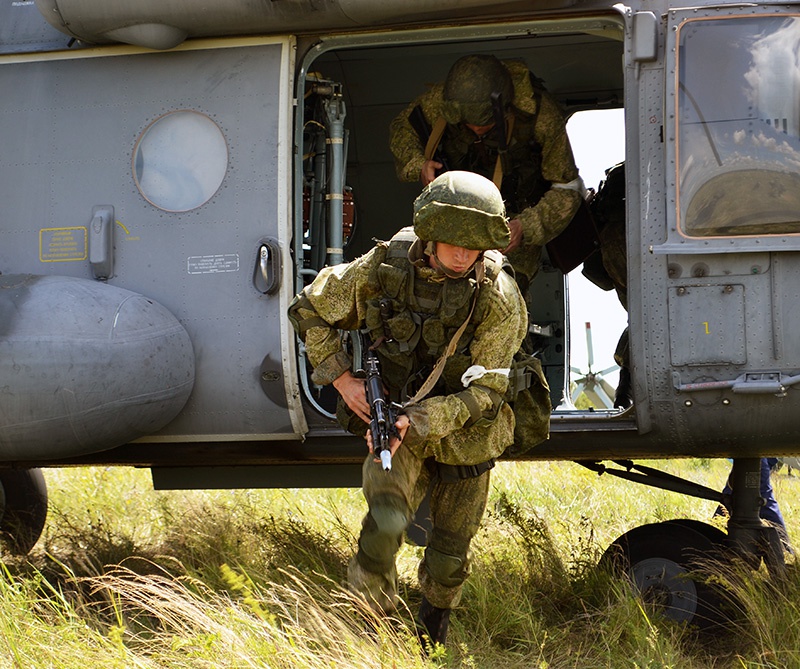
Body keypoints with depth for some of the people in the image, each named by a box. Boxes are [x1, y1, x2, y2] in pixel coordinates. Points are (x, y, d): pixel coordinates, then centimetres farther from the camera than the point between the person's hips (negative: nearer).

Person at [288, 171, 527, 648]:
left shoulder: (499, 299, -21)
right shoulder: (383, 270, -17)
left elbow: (484, 392, -20)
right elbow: (308, 311, -1)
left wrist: (416, 421, -33)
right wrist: (343, 378, -11)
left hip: (463, 437, 1)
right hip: (395, 424, 0)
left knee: (450, 555, 14)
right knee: (387, 522, -28)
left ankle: (436, 614, 48)